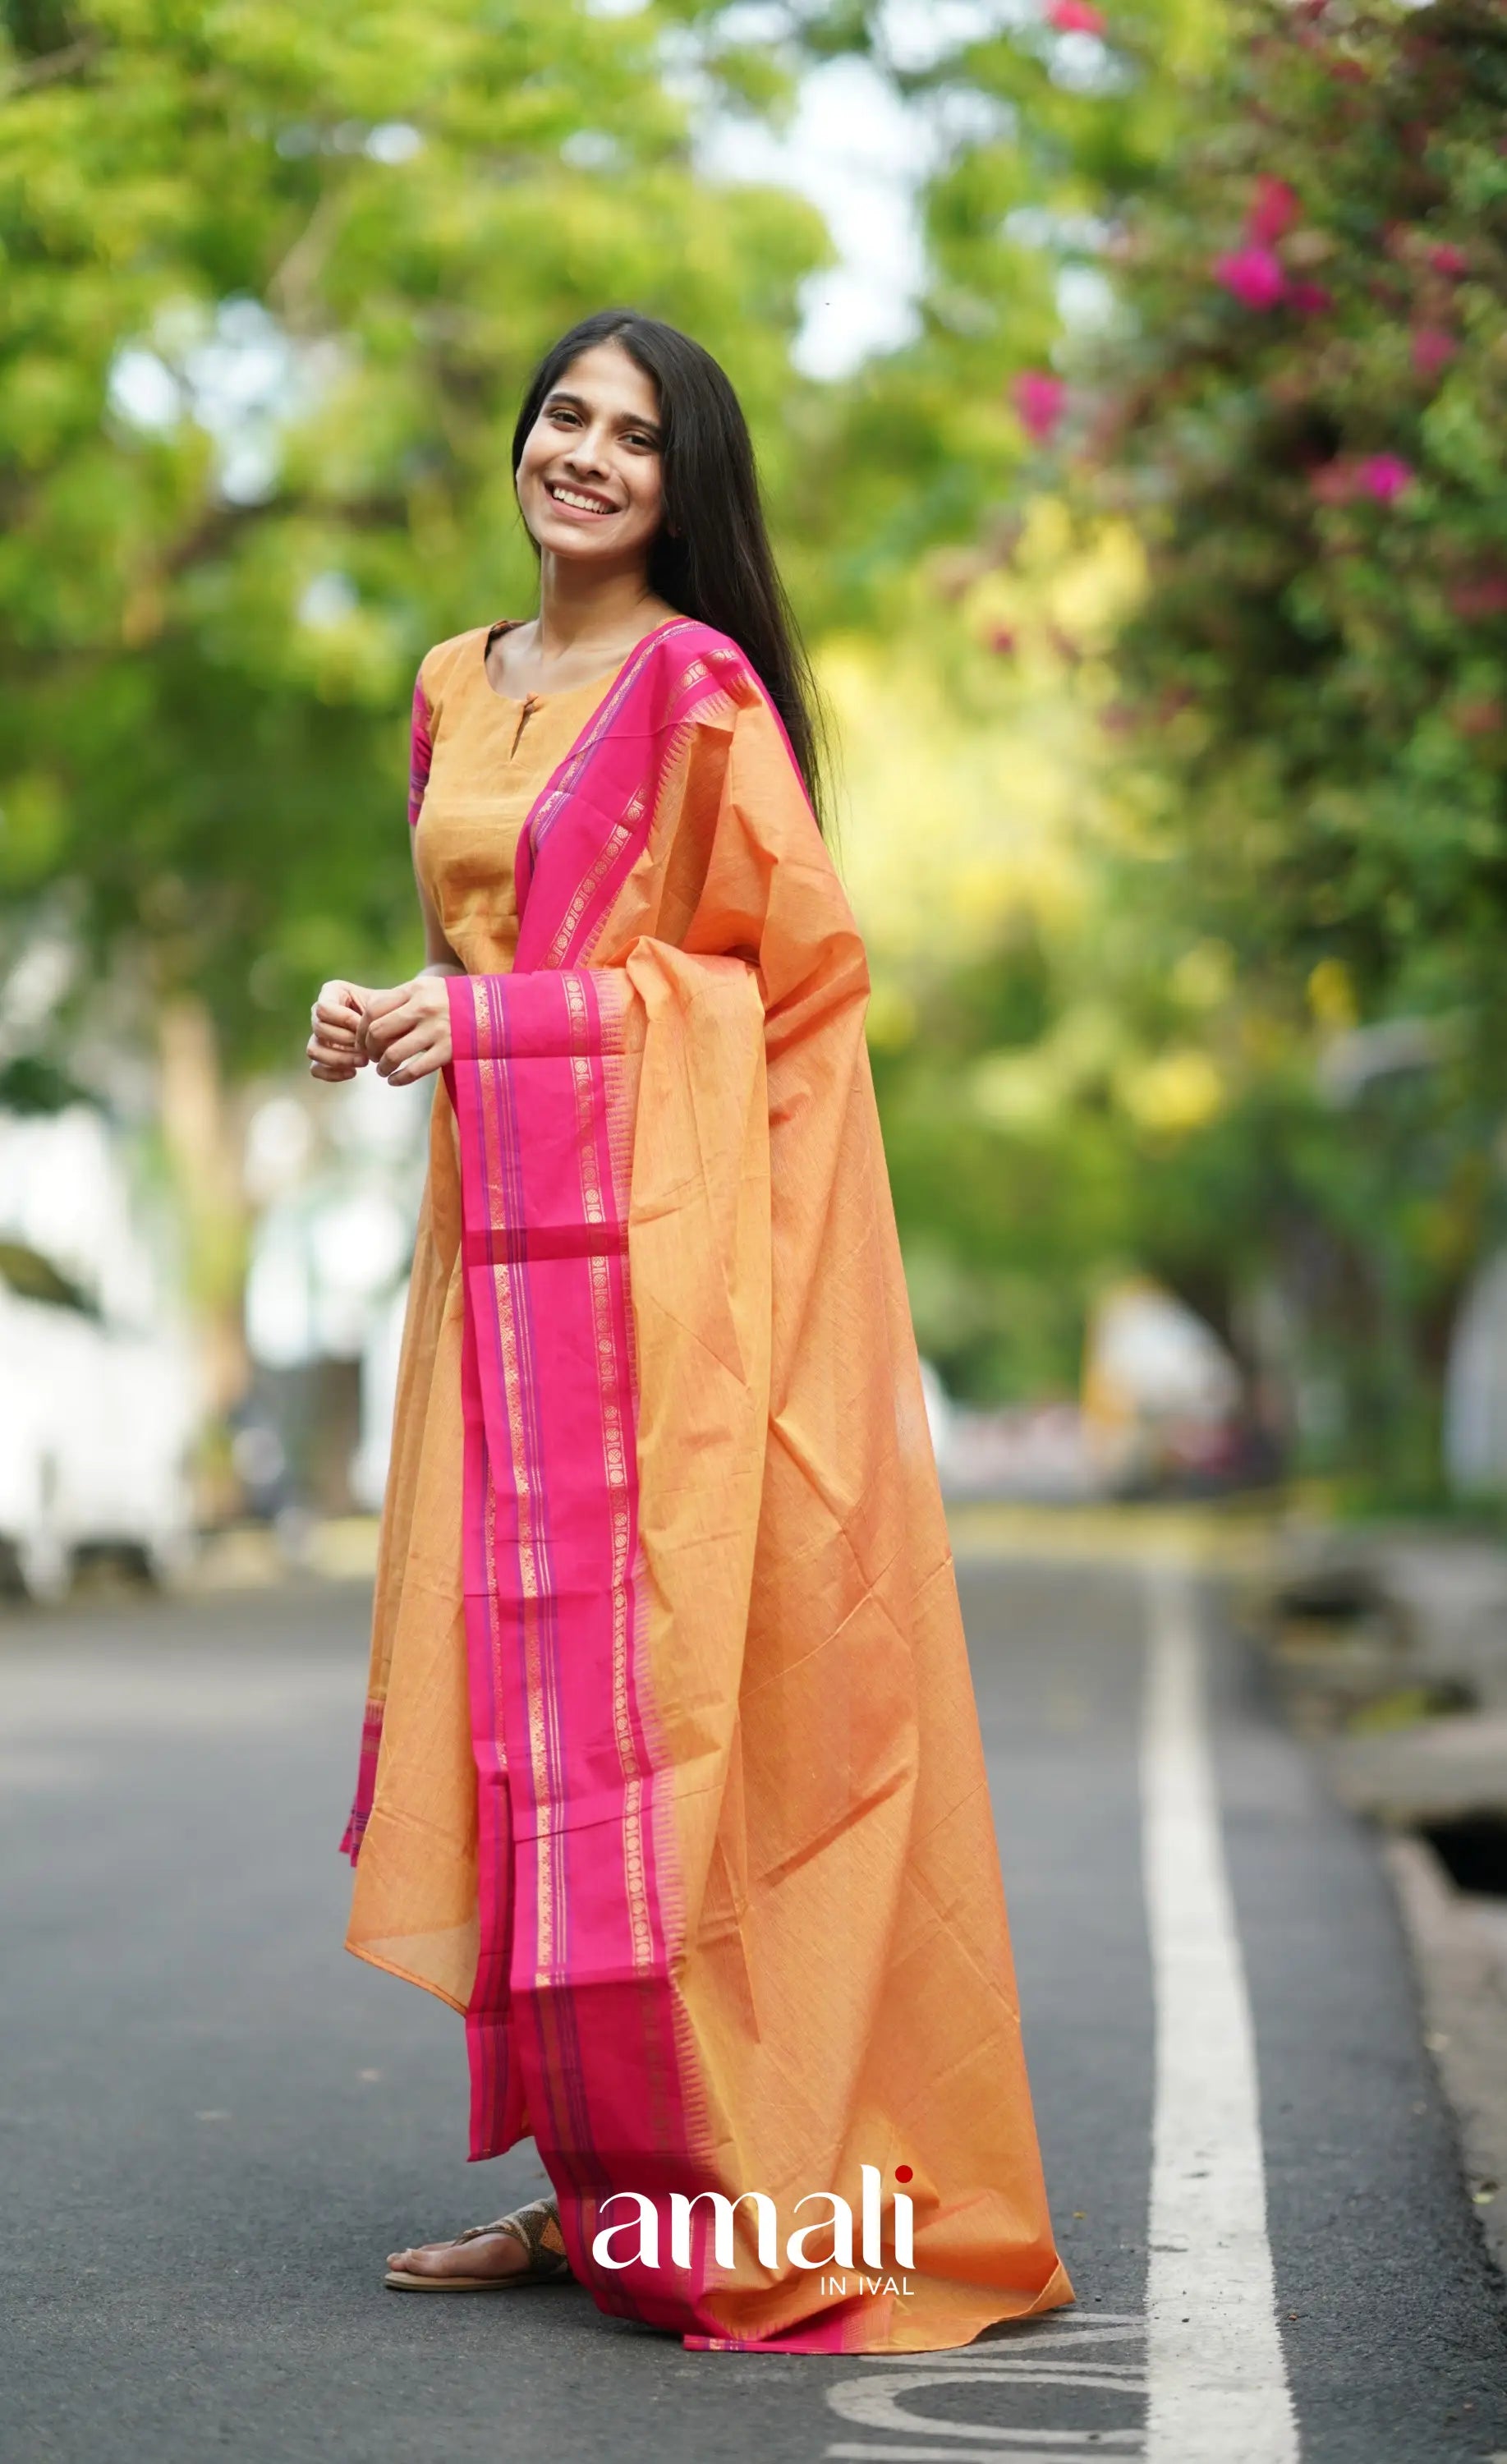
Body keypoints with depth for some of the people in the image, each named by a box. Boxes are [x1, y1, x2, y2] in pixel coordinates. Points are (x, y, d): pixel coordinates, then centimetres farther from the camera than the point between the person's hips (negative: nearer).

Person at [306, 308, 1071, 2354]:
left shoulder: (697, 680, -4)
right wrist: (390, 1018, 5)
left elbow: (791, 951, -7)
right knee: (520, 1678, 5)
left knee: (652, 1676, -8)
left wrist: (504, 1015, -10)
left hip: (666, 1225, -7)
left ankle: (737, 2203, -1)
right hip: (502, 1228, 7)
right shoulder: (458, 688, 18)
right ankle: (596, 2190, 12)